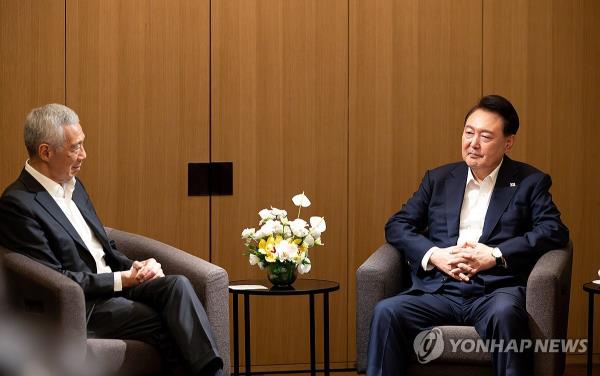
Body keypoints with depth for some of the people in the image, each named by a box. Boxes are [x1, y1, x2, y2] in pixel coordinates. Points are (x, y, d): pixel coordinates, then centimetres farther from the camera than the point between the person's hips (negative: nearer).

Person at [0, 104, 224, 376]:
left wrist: (136, 268, 0)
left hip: (117, 283, 7)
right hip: (82, 306, -7)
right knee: (165, 322, -28)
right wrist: (123, 279, -14)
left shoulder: (74, 186, 16)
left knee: (177, 284, -21)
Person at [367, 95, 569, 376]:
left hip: (494, 291, -2)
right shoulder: (438, 179, 20)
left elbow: (554, 231, -1)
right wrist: (433, 255, -5)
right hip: (438, 291, 3)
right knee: (386, 312, -26)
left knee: (505, 314, -38)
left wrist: (495, 255, -12)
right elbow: (396, 226, 15)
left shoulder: (529, 182, 12)